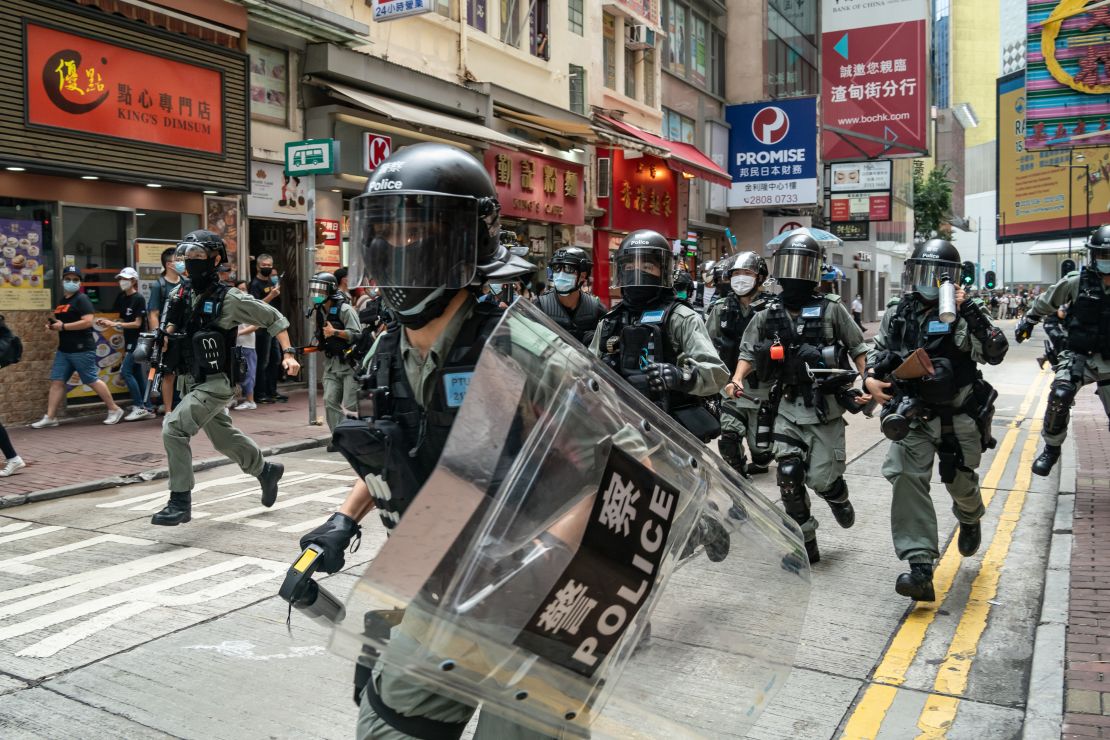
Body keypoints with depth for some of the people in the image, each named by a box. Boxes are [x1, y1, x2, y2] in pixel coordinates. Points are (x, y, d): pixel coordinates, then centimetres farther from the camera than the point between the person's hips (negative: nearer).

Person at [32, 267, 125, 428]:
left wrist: (63, 326, -18)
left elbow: (88, 322, -20)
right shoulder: (61, 301, 17)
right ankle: (50, 417, 6)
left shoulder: (82, 299, -9)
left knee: (92, 381, -3)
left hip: (82, 349, -8)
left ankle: (114, 410, 9)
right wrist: (52, 325, 9)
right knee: (56, 381, 3)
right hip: (64, 349, 8)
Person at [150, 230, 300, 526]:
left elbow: (274, 318, -5)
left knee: (173, 428, -21)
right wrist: (168, 333, 5)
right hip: (190, 382, 8)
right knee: (224, 438, 19)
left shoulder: (228, 298, -12)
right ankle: (267, 471, 42)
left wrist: (288, 353, -12)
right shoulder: (183, 298, 7)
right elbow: (174, 332, 26)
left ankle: (180, 502, -13)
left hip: (214, 383, -8)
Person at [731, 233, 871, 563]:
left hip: (826, 409, -2)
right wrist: (737, 379, -10)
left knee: (821, 479, -2)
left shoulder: (831, 310, -4)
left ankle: (839, 498, 36)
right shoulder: (768, 315, 4)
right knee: (789, 476, -4)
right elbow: (749, 351, 7)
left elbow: (858, 349, 3)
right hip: (790, 410, 3)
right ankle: (806, 542, 12)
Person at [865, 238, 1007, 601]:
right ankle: (920, 568, -17)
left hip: (958, 418, -1)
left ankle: (970, 520, 54)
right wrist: (870, 378, -2)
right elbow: (877, 352, 17)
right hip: (913, 417, 2)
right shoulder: (897, 316, 4)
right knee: (908, 480, -16)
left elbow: (995, 352, -21)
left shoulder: (964, 315, -7)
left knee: (961, 482, 16)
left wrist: (970, 311, -27)